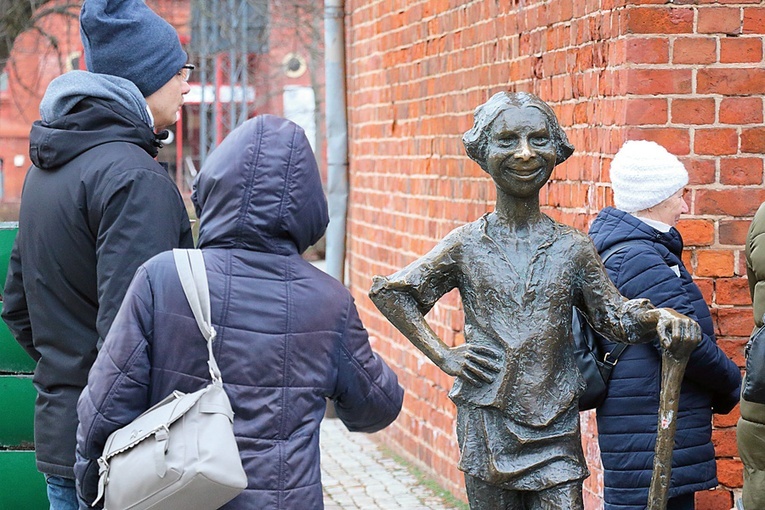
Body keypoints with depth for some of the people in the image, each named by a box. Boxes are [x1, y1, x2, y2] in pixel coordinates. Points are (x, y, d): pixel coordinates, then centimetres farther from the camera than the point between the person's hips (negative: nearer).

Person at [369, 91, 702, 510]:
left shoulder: (573, 249, 2)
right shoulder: (467, 246, 0)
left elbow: (614, 315, 7)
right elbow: (389, 292, 8)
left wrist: (659, 316, -14)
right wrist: (442, 356, 1)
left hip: (555, 432, 0)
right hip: (486, 427, 0)